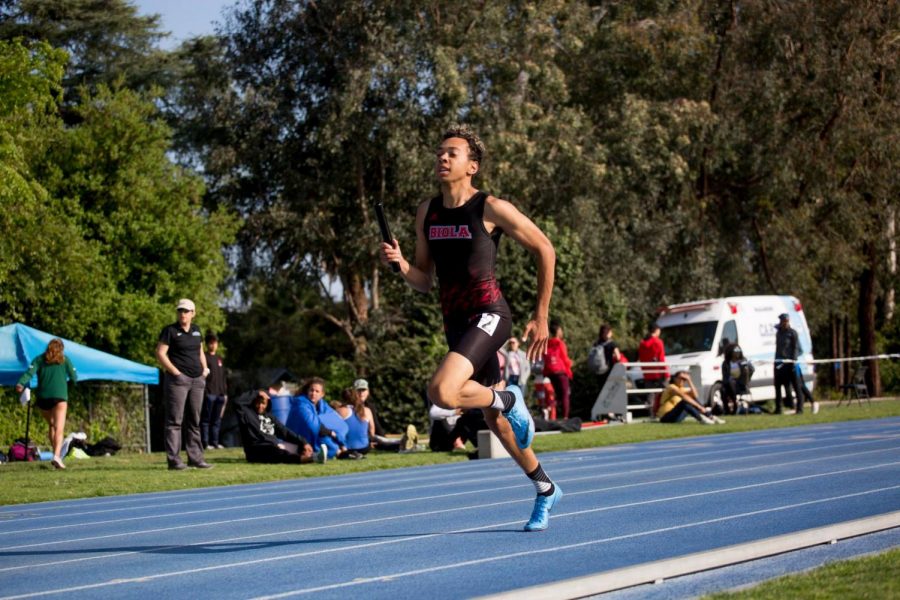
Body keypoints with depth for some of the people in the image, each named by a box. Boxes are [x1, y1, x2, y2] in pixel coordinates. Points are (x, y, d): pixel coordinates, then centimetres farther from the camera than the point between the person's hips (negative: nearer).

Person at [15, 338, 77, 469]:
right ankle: (57, 455, -30)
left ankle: (57, 454, 17)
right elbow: (74, 378, 9)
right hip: (60, 396, -3)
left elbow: (30, 372, -5)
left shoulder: (39, 359, 13)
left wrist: (21, 383, -20)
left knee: (52, 425, 21)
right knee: (59, 428, -11)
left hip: (42, 398, 3)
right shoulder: (65, 359, 11)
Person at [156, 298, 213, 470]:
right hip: (178, 379, -7)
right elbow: (160, 353, -8)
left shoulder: (196, 330, 14)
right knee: (174, 421, -7)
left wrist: (205, 368, 9)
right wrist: (176, 372, -15)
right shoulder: (170, 330, -3)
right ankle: (174, 460, -8)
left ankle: (195, 457, 15)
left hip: (197, 380, 7)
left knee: (194, 421, 10)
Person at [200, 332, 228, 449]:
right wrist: (204, 391, -15)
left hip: (220, 394, 7)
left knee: (217, 420, 7)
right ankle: (205, 443, -8)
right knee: (206, 419, -6)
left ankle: (215, 442, 10)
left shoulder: (219, 359, 21)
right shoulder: (204, 357, 0)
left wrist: (225, 392, 17)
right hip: (208, 394, -7)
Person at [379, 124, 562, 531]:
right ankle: (545, 489, 35)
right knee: (494, 420, 15)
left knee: (442, 392, -29)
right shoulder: (426, 213, 8)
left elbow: (545, 250, -1)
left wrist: (541, 315, -1)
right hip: (455, 322, 7)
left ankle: (508, 400, 0)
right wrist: (400, 264, -8)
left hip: (489, 315, -7)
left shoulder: (491, 208, -9)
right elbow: (424, 281, 14)